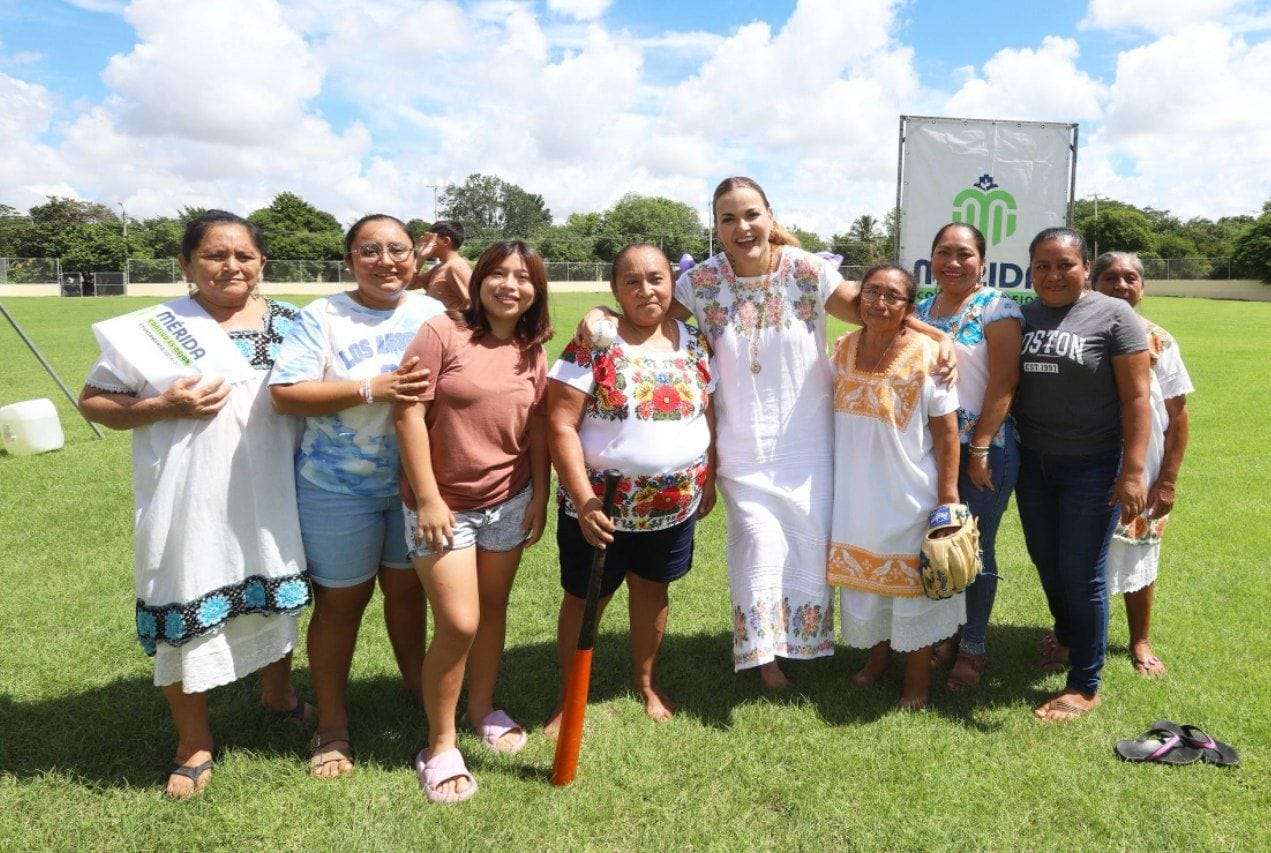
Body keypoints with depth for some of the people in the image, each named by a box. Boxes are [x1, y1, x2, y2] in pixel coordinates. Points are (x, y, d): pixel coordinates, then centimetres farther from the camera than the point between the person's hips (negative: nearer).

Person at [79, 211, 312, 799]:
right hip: (191, 504, -3)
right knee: (187, 614, 5)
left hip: (270, 498, 4)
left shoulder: (289, 323, 5)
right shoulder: (154, 330, -5)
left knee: (274, 597, 19)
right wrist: (165, 406, -17)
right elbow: (92, 401, -2)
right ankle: (194, 745, 27)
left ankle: (278, 693, 47)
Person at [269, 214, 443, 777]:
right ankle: (331, 725, 26)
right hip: (339, 488, -3)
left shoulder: (435, 313, 2)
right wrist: (370, 390, -25)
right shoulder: (322, 317, -9)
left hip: (417, 482, 3)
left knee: (407, 586, 18)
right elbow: (285, 393, -17)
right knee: (342, 600, 8)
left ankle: (415, 682, 42)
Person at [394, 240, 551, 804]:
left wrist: (539, 497, 5)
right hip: (443, 503, -5)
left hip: (509, 502, 5)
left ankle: (482, 709, 38)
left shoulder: (532, 353, 4)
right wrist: (428, 499, -16)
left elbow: (537, 429, 9)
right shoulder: (442, 334, -12)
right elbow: (407, 414, -15)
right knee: (458, 623, -6)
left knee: (493, 609, 16)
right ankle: (439, 746, 14)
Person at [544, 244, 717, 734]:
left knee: (652, 590, 20)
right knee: (585, 600, 10)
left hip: (675, 504, 4)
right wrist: (583, 501, -23)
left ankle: (646, 682, 42)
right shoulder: (592, 344, -14)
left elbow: (708, 415, 11)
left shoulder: (694, 343, 1)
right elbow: (561, 425, -17)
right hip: (602, 506, -4)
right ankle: (569, 697, 30)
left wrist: (708, 481, 10)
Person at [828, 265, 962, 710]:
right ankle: (878, 654, 42)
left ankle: (917, 677, 28)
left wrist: (948, 497, -14)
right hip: (855, 493, 5)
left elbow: (946, 431, -13)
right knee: (864, 575, 18)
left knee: (911, 582, 8)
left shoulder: (926, 355, -15)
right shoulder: (843, 349, 0)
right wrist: (836, 483, 12)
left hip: (909, 494, -5)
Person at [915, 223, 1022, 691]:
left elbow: (1004, 383, -13)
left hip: (986, 446, -5)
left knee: (976, 548, 4)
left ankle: (973, 648, 19)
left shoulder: (997, 309, -8)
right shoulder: (920, 310, 10)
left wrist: (979, 448, -16)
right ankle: (947, 632, 29)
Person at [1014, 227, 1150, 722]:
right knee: (1045, 562, 17)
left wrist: (1132, 472, -17)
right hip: (1033, 463, 5)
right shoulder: (1020, 316, 5)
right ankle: (1066, 638, 44)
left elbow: (1136, 397, -11)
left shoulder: (1113, 316, -8)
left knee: (1081, 573, 1)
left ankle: (1085, 686, 16)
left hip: (1092, 468, -5)